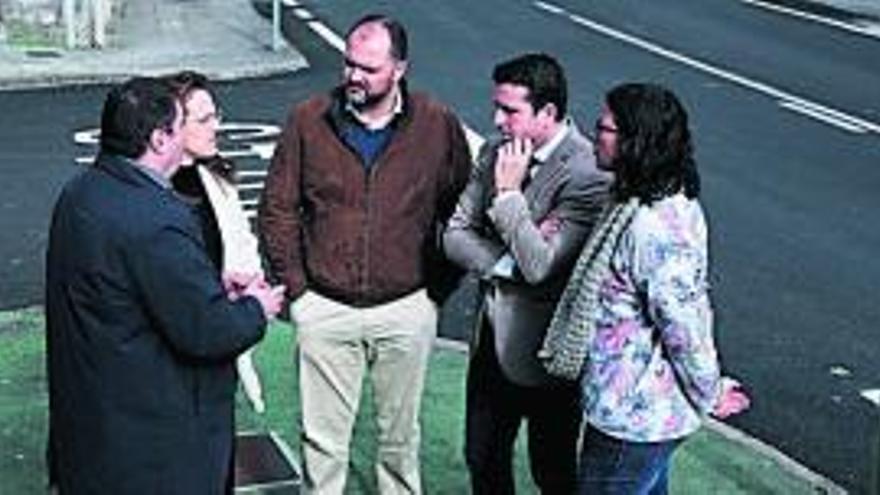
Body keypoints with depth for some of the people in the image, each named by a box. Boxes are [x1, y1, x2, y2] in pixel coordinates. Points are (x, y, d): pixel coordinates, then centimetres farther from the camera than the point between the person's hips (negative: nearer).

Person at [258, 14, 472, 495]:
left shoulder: (439, 125, -5)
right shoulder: (308, 119, -4)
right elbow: (277, 208, 2)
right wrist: (295, 286, -2)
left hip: (407, 310, 0)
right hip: (324, 309, 0)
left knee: (400, 435, 15)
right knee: (322, 438, 8)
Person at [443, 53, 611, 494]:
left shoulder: (587, 176, -22)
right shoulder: (496, 153, 1)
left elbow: (541, 266, -26)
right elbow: (455, 234, 1)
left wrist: (508, 193, -20)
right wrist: (505, 262, -16)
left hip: (543, 349, -7)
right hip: (492, 334, 7)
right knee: (482, 459, 21)